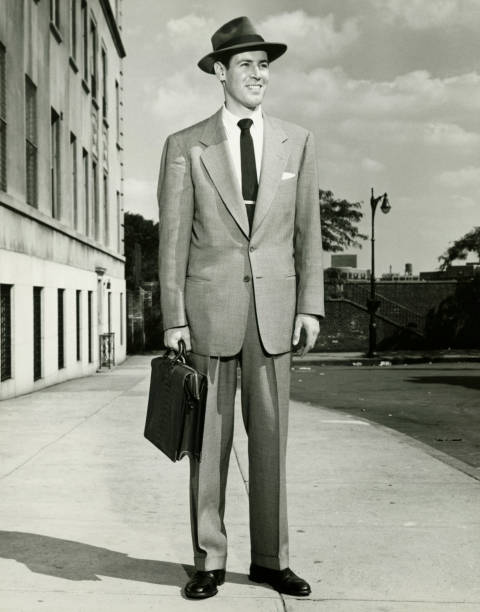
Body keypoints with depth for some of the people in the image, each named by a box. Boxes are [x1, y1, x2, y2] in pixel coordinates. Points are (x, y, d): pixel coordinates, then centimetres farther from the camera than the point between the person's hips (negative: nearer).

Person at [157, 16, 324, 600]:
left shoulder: (297, 142, 8)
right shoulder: (185, 146, 2)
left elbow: (307, 231, 8)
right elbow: (173, 238, 0)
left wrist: (310, 305, 0)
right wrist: (173, 318, -6)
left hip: (274, 310, 2)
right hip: (210, 308, -1)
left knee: (270, 435, 6)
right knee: (210, 439, 4)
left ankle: (270, 558, 17)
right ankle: (210, 561, 15)